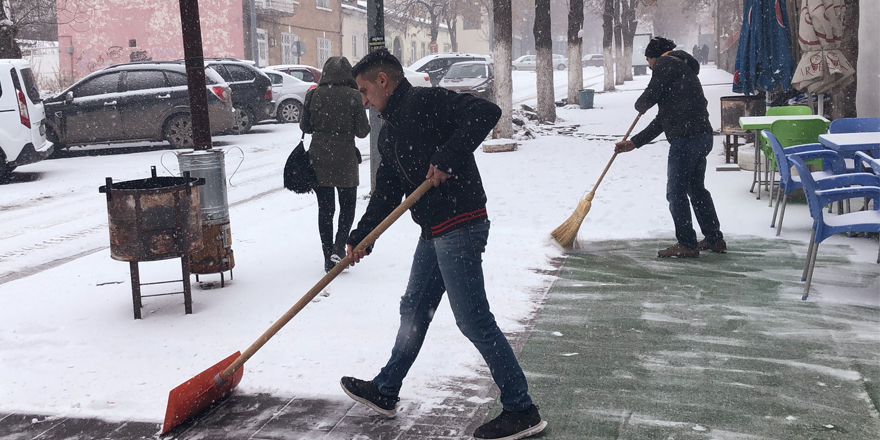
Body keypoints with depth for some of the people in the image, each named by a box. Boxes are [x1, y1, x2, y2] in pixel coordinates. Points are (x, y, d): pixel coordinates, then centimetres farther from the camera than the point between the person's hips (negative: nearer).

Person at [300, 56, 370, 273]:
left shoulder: (313, 95, -2)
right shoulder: (353, 97, -9)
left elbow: (305, 127, 6)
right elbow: (362, 131, -5)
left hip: (319, 159, 2)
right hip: (345, 159, -2)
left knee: (325, 209, 10)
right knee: (347, 207, 12)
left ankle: (328, 256, 10)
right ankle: (338, 248, -9)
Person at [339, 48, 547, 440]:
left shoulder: (426, 102, -10)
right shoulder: (389, 133, 19)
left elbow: (486, 112, -23)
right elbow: (385, 194, 21)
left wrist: (448, 158, -27)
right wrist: (360, 238, 15)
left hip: (460, 226, -10)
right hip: (433, 231, 10)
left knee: (473, 319, -7)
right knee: (414, 310, 20)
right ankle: (384, 392, 37)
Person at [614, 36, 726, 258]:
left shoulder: (665, 63, 0)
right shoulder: (683, 69, 29)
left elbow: (650, 96, -12)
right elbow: (662, 120, 26)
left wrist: (639, 105, 14)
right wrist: (634, 142, 25)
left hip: (685, 138, -10)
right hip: (702, 135, 10)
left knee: (676, 192, -2)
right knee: (696, 189, 20)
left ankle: (687, 244, 2)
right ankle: (715, 239, 27)